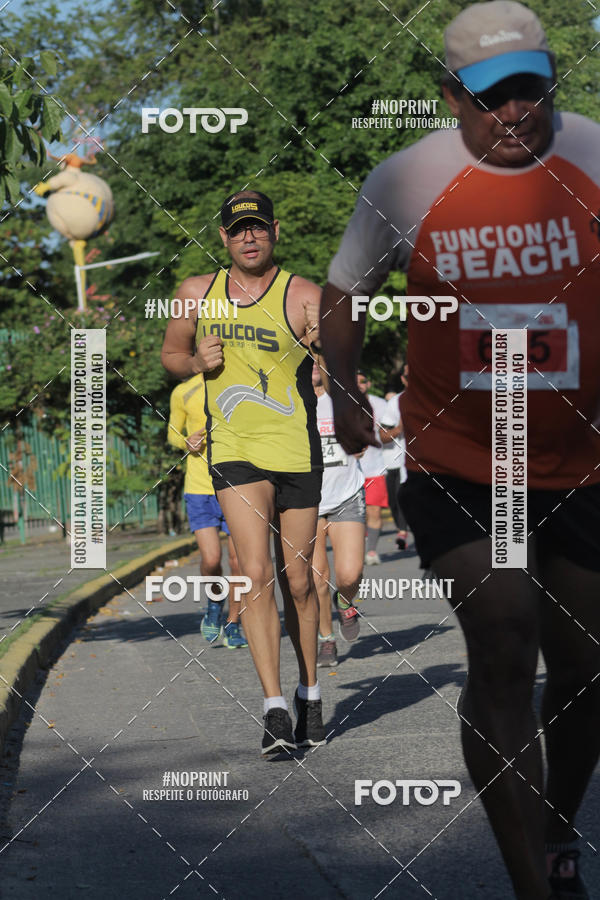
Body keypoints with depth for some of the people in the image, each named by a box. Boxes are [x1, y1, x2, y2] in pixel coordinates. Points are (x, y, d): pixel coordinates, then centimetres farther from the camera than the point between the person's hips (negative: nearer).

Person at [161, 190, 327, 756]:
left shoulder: (304, 297, -5)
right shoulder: (197, 293, 6)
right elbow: (170, 356, 21)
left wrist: (329, 349, -35)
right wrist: (196, 362, -2)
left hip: (297, 453, -1)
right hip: (234, 451, 1)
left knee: (297, 581, 8)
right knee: (256, 575, -15)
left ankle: (309, 694, 29)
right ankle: (274, 710, -17)